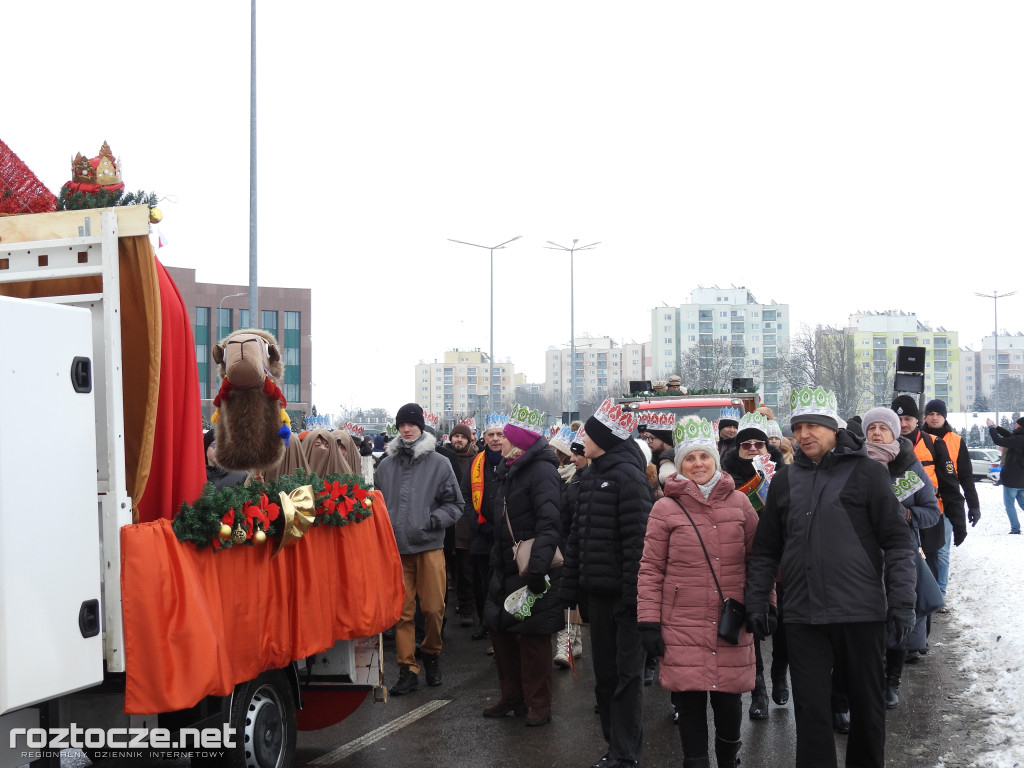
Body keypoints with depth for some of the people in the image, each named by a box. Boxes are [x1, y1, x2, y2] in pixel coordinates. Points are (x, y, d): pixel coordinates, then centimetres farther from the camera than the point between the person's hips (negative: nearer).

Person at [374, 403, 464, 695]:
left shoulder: (439, 463, 2)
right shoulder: (385, 465, 10)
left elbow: (455, 504, 3)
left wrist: (435, 519, -11)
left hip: (429, 546, -2)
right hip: (396, 548, 2)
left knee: (433, 608, 1)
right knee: (402, 611, 3)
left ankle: (431, 654, 27)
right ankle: (407, 669, 10)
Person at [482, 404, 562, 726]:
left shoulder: (542, 470, -15)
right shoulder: (509, 470, 14)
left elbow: (548, 524, -25)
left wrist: (537, 567, -32)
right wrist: (496, 562, 18)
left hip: (531, 570, -9)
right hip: (507, 568, 9)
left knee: (532, 636, -2)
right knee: (501, 629, 13)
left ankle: (539, 705, 9)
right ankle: (512, 697, 27)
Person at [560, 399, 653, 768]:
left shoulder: (627, 475, -12)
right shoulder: (592, 476, 15)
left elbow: (636, 539, -18)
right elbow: (577, 534, 16)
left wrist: (632, 592, -22)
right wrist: (571, 585, 12)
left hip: (622, 591, -8)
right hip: (597, 588, 8)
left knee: (625, 672, -1)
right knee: (604, 671, 13)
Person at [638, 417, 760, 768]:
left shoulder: (738, 502, 7)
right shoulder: (666, 508, 0)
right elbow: (651, 568, 0)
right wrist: (649, 621, -4)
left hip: (731, 622, 2)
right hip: (683, 625, -2)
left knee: (728, 698, 6)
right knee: (690, 700, 1)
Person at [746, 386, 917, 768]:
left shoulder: (866, 473, -1)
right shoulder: (785, 480, 10)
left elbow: (897, 542, -3)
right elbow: (766, 550, 15)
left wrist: (902, 601, -8)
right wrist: (756, 603, 10)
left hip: (860, 612, -2)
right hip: (803, 617, 2)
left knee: (867, 704, 11)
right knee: (811, 710, 3)